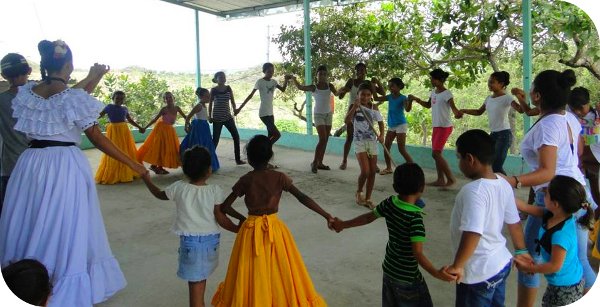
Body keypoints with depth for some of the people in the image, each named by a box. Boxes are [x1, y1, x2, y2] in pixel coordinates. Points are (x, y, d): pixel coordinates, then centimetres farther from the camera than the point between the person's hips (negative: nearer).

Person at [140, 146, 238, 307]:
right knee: (201, 278, 22)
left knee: (195, 282, 3)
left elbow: (159, 194, 12)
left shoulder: (179, 187, -8)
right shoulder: (215, 191, -12)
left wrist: (146, 178, 27)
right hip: (210, 240, 1)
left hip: (190, 241, -1)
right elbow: (221, 220, -12)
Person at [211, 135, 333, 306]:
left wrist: (242, 218, 9)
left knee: (253, 275, 15)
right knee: (279, 273, 15)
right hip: (274, 228, 0)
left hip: (251, 229, 0)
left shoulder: (245, 180, -9)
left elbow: (224, 208, -8)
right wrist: (327, 216, -8)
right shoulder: (280, 178, -8)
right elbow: (303, 198, -12)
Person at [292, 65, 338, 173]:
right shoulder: (314, 87, -5)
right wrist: (293, 79, -26)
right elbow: (300, 87, -13)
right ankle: (314, 162, -4)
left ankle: (320, 162, 15)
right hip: (318, 114, -4)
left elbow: (336, 93, -10)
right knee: (322, 139, -15)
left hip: (328, 114, 5)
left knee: (325, 140, 6)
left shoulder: (330, 86, 3)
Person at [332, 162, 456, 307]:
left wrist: (343, 224, 20)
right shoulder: (415, 217, -26)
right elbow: (417, 253, -29)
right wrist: (436, 273, -37)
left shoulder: (389, 203, -7)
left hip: (389, 270, 7)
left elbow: (368, 217, 6)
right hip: (407, 278, -7)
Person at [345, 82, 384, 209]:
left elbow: (380, 121, 13)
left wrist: (381, 135, -3)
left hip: (372, 141, 4)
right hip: (360, 142, -4)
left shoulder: (374, 107, 4)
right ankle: (359, 192, 14)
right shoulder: (354, 107, -6)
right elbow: (346, 121, -21)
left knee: (372, 172, 4)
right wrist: (355, 107, -29)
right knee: (365, 171, -14)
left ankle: (367, 198, 17)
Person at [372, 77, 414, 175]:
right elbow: (376, 98, 9)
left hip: (401, 125, -7)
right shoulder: (390, 97, 5)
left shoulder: (403, 98, -13)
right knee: (386, 147, 10)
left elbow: (407, 109, -29)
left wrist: (410, 101, -47)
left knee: (402, 149, -11)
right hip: (391, 126, 7)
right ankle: (388, 168, 24)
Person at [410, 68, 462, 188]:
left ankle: (451, 178, -2)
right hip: (436, 127, 9)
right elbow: (428, 105, 26)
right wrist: (415, 99, 16)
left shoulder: (447, 93, -15)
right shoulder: (433, 92, 10)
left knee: (436, 153, -11)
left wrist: (456, 112, -52)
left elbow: (453, 106, -29)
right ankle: (441, 180, 15)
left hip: (445, 127, -9)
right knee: (436, 153, 9)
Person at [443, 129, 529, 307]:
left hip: (479, 273, -8)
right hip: (501, 263, 8)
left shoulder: (474, 190, -28)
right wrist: (521, 250, 23)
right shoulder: (503, 184, -2)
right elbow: (514, 222, 9)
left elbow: (472, 234, -35)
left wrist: (457, 266, -25)